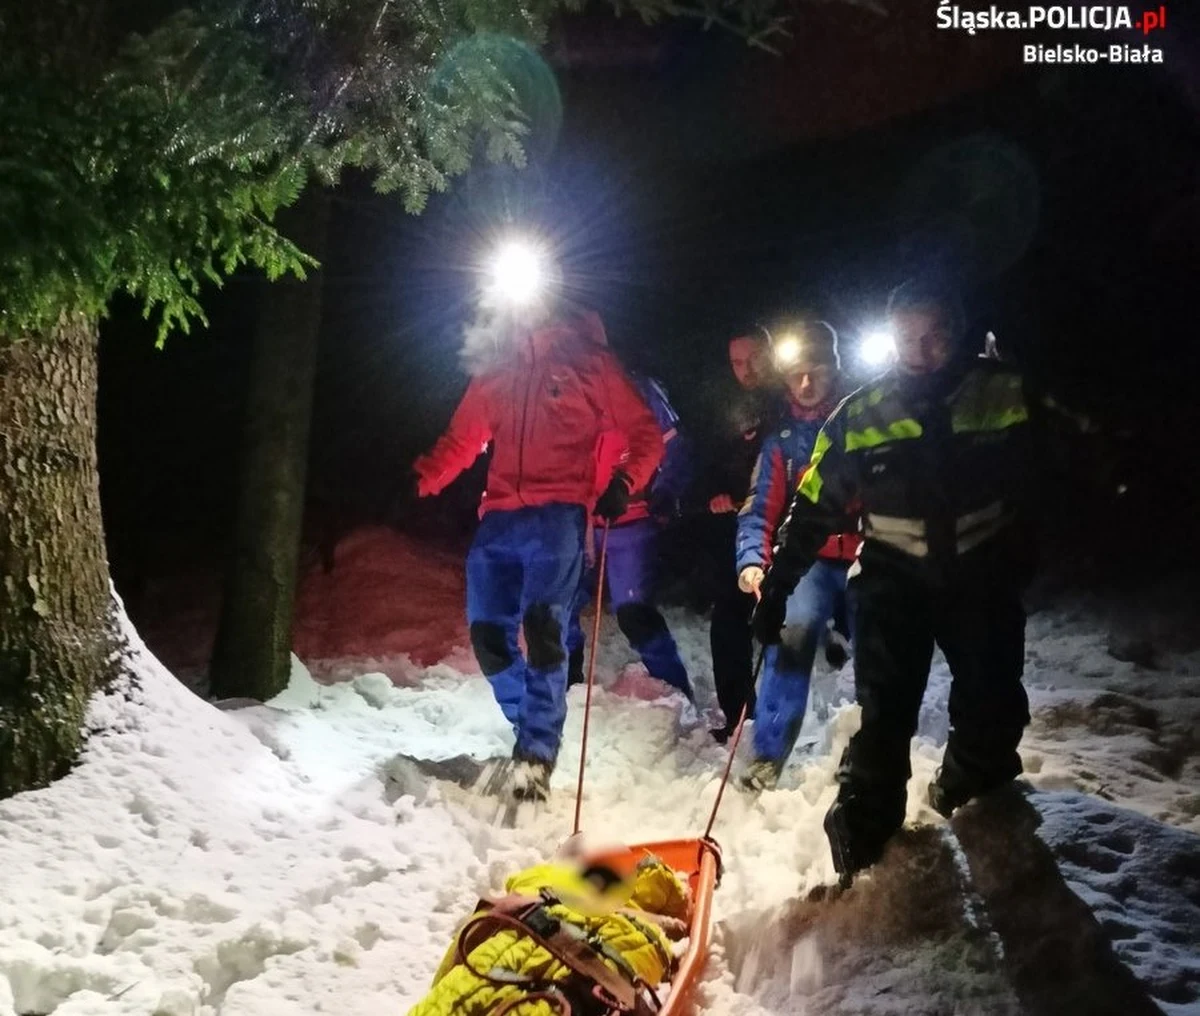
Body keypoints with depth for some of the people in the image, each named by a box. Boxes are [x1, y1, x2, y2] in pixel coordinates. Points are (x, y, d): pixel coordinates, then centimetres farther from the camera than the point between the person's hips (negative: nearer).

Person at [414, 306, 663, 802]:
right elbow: (461, 440, 19)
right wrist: (419, 481, 3)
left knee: (542, 625, -19)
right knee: (487, 633, -3)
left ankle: (536, 752, -12)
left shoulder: (591, 362, 8)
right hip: (499, 518, 5)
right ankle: (533, 732, 16)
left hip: (557, 516, -4)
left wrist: (622, 483, -10)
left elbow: (645, 434, 8)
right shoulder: (497, 366, 19)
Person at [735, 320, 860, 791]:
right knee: (795, 627, -26)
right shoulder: (782, 439, 7)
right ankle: (768, 756, -21)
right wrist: (753, 561, -14)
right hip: (813, 559, 0)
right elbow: (760, 511, 4)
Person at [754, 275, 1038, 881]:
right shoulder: (858, 417, -7)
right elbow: (812, 510, 0)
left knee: (992, 714, 9)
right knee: (883, 717, -9)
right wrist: (776, 589, 0)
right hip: (894, 580, -1)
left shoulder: (1002, 395, -8)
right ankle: (863, 856, -1)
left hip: (982, 574, 2)